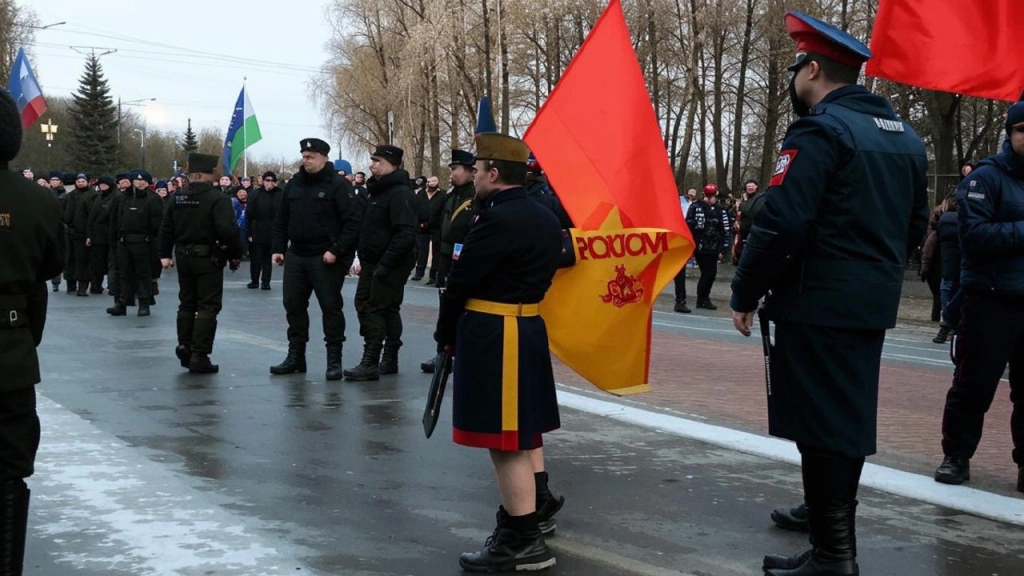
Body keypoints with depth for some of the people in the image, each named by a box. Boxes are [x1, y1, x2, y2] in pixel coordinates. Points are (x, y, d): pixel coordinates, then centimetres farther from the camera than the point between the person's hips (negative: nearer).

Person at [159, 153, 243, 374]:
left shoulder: (178, 198, 6)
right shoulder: (217, 198, -15)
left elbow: (166, 228, 11)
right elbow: (228, 229, -23)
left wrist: (165, 254, 18)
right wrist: (235, 254, -11)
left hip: (183, 257, 6)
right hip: (208, 258, -6)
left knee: (187, 303, 19)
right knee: (208, 306, -1)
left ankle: (184, 346, 20)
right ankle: (199, 356, -3)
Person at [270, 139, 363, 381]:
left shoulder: (338, 185, -9)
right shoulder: (294, 185, 11)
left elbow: (353, 222, -15)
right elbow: (281, 220, 18)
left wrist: (336, 251, -20)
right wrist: (278, 248, 8)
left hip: (325, 259, -6)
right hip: (296, 256, 7)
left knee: (331, 307, -2)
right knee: (293, 306, 10)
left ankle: (334, 360, 5)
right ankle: (295, 356, 22)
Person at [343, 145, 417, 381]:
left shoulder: (399, 193, -16)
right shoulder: (377, 190, 15)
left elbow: (406, 234, -25)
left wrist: (385, 264, -25)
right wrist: (364, 259, 14)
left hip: (392, 264, -10)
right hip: (373, 262, 10)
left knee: (377, 308, -9)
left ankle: (370, 363, -6)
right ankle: (389, 361, 20)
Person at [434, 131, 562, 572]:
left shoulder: (498, 219, -18)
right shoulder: (545, 218, 11)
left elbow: (461, 281, -15)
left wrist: (445, 334, 1)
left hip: (493, 339, -10)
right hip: (528, 330, 10)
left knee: (506, 442, -3)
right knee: (518, 437, 17)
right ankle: (517, 526, 28)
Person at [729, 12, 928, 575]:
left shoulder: (819, 131, -14)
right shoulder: (905, 136, 13)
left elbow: (781, 223, -22)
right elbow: (914, 226, 18)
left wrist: (745, 293, -12)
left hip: (816, 305, -9)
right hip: (872, 304, 9)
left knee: (820, 424, -3)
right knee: (846, 418, 19)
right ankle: (828, 515, 34)